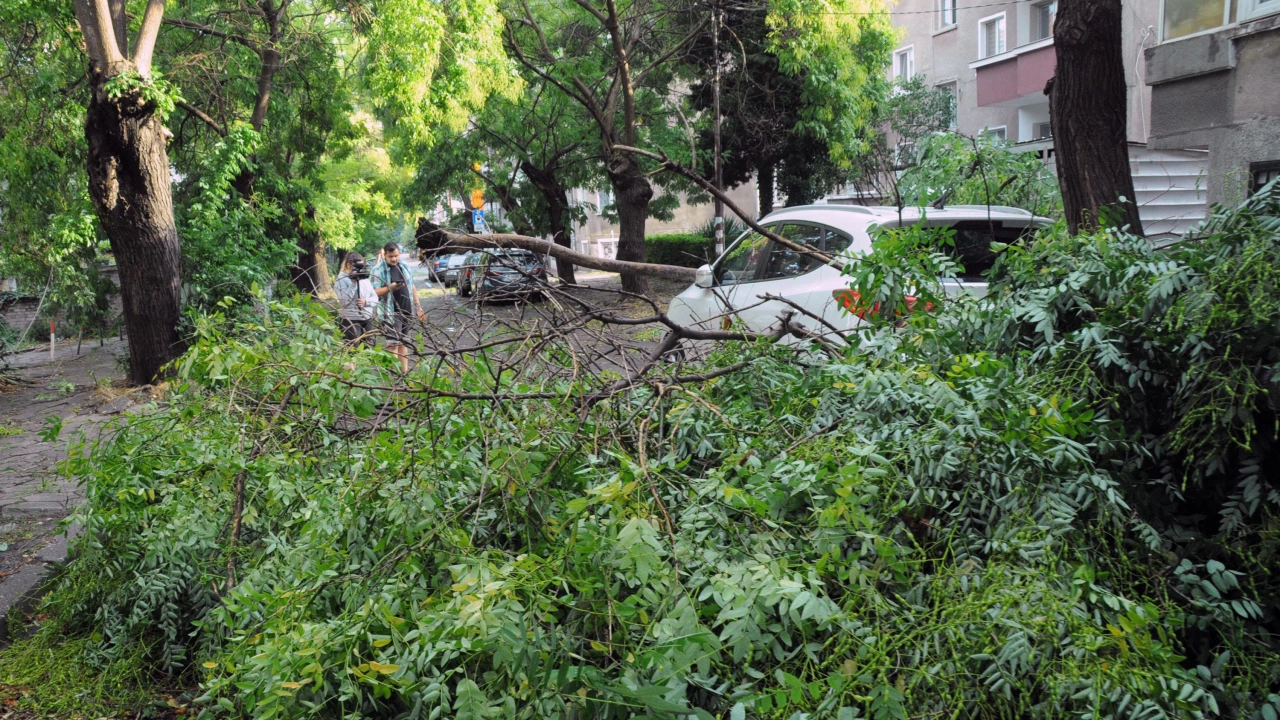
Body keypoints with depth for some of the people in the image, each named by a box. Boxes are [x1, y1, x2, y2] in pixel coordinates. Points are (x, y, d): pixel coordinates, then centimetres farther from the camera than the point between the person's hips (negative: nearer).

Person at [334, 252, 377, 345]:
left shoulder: (365, 279, 12)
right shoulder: (341, 280, -6)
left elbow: (375, 298, 11)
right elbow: (344, 301, -18)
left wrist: (366, 302, -12)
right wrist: (353, 283, -19)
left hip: (367, 320, 6)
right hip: (350, 321, -6)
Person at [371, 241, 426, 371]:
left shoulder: (404, 267, 12)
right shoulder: (378, 270, -7)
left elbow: (412, 288, 18)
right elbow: (374, 291, -13)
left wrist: (419, 308, 15)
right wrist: (389, 288, -30)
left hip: (407, 311, 6)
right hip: (391, 312, -6)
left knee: (404, 342, 11)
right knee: (393, 344, -9)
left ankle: (405, 371, 16)